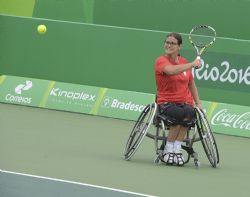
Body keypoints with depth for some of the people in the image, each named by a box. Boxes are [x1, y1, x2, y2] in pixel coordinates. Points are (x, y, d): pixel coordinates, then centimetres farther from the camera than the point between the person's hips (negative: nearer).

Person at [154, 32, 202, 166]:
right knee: (179, 114, -37)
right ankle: (169, 150, -21)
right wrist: (192, 64, -21)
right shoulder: (161, 61, -4)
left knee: (189, 113, -33)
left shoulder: (184, 62, 13)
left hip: (185, 102, 4)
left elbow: (191, 84, 25)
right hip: (166, 103, -4)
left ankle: (177, 149, -27)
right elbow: (171, 70, -27)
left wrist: (198, 103, 19)